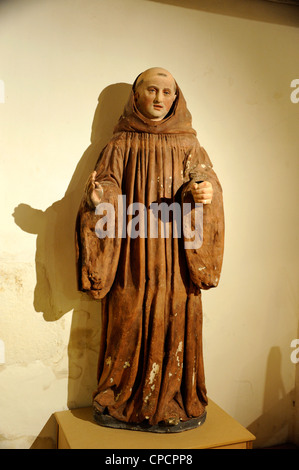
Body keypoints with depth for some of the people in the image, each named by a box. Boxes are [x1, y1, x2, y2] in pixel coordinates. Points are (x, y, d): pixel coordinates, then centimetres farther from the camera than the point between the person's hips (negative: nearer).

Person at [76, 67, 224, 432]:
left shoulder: (189, 145, 10)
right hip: (132, 255, -1)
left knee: (176, 324, 3)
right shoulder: (121, 145, 7)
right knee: (130, 325, 3)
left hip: (177, 256, 1)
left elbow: (208, 180, -1)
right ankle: (122, 403, 20)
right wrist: (97, 199, -24)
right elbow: (109, 187, -1)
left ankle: (179, 402, 20)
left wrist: (205, 191, -25)